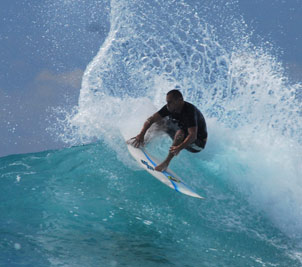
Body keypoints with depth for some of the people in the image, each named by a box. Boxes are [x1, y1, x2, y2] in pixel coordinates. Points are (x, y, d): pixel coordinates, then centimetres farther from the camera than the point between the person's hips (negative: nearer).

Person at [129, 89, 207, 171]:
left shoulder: (189, 111, -32)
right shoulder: (170, 108, -10)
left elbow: (193, 135, -41)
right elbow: (151, 119, -6)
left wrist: (179, 148, -54)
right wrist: (142, 134, -19)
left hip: (198, 143, -8)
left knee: (181, 132, -37)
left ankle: (166, 162, -37)